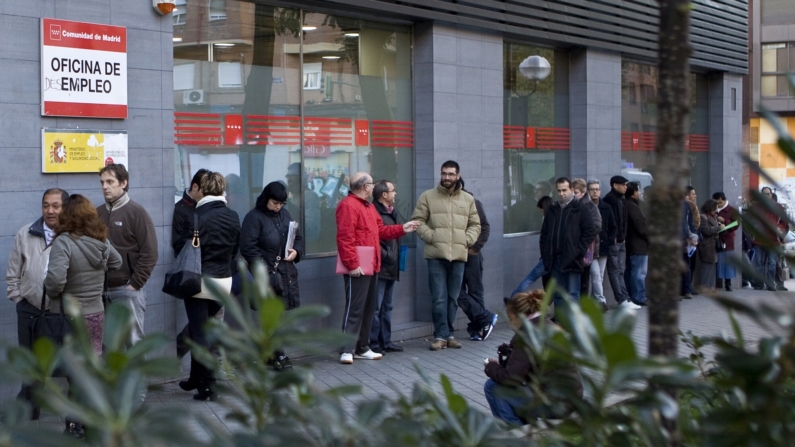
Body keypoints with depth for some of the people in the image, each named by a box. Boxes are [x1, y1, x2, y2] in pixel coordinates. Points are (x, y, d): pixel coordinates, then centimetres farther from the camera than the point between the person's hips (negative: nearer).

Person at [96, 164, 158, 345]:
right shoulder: (98, 213, 10)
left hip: (127, 290, -5)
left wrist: (135, 284, -11)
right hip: (102, 289, 5)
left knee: (133, 340, 0)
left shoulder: (136, 213, -5)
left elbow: (150, 253, -9)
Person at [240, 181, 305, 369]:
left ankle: (270, 352, 19)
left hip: (287, 272, 7)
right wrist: (264, 269, -21)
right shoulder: (254, 217, -8)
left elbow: (298, 237, 21)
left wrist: (296, 251, -1)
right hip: (267, 273, -7)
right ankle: (278, 355, -2)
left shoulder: (285, 214, 13)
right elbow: (248, 248, -14)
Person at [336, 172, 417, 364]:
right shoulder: (348, 205, -14)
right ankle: (347, 350, -6)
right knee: (354, 309, -9)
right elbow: (344, 238, -21)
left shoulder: (368, 207, 19)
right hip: (357, 268, -10)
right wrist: (352, 264, -23)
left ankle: (362, 348, 21)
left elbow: (380, 231, 23)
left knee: (369, 309, 13)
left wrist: (402, 229, 19)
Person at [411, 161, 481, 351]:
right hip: (436, 254, -3)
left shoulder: (468, 199, 13)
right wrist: (431, 236, -10)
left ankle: (449, 334, 18)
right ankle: (440, 336, 0)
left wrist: (467, 239, 0)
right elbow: (418, 221, 2)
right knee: (439, 298, -6)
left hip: (459, 255, 3)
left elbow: (475, 224, 16)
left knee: (453, 298, 9)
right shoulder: (428, 196, 4)